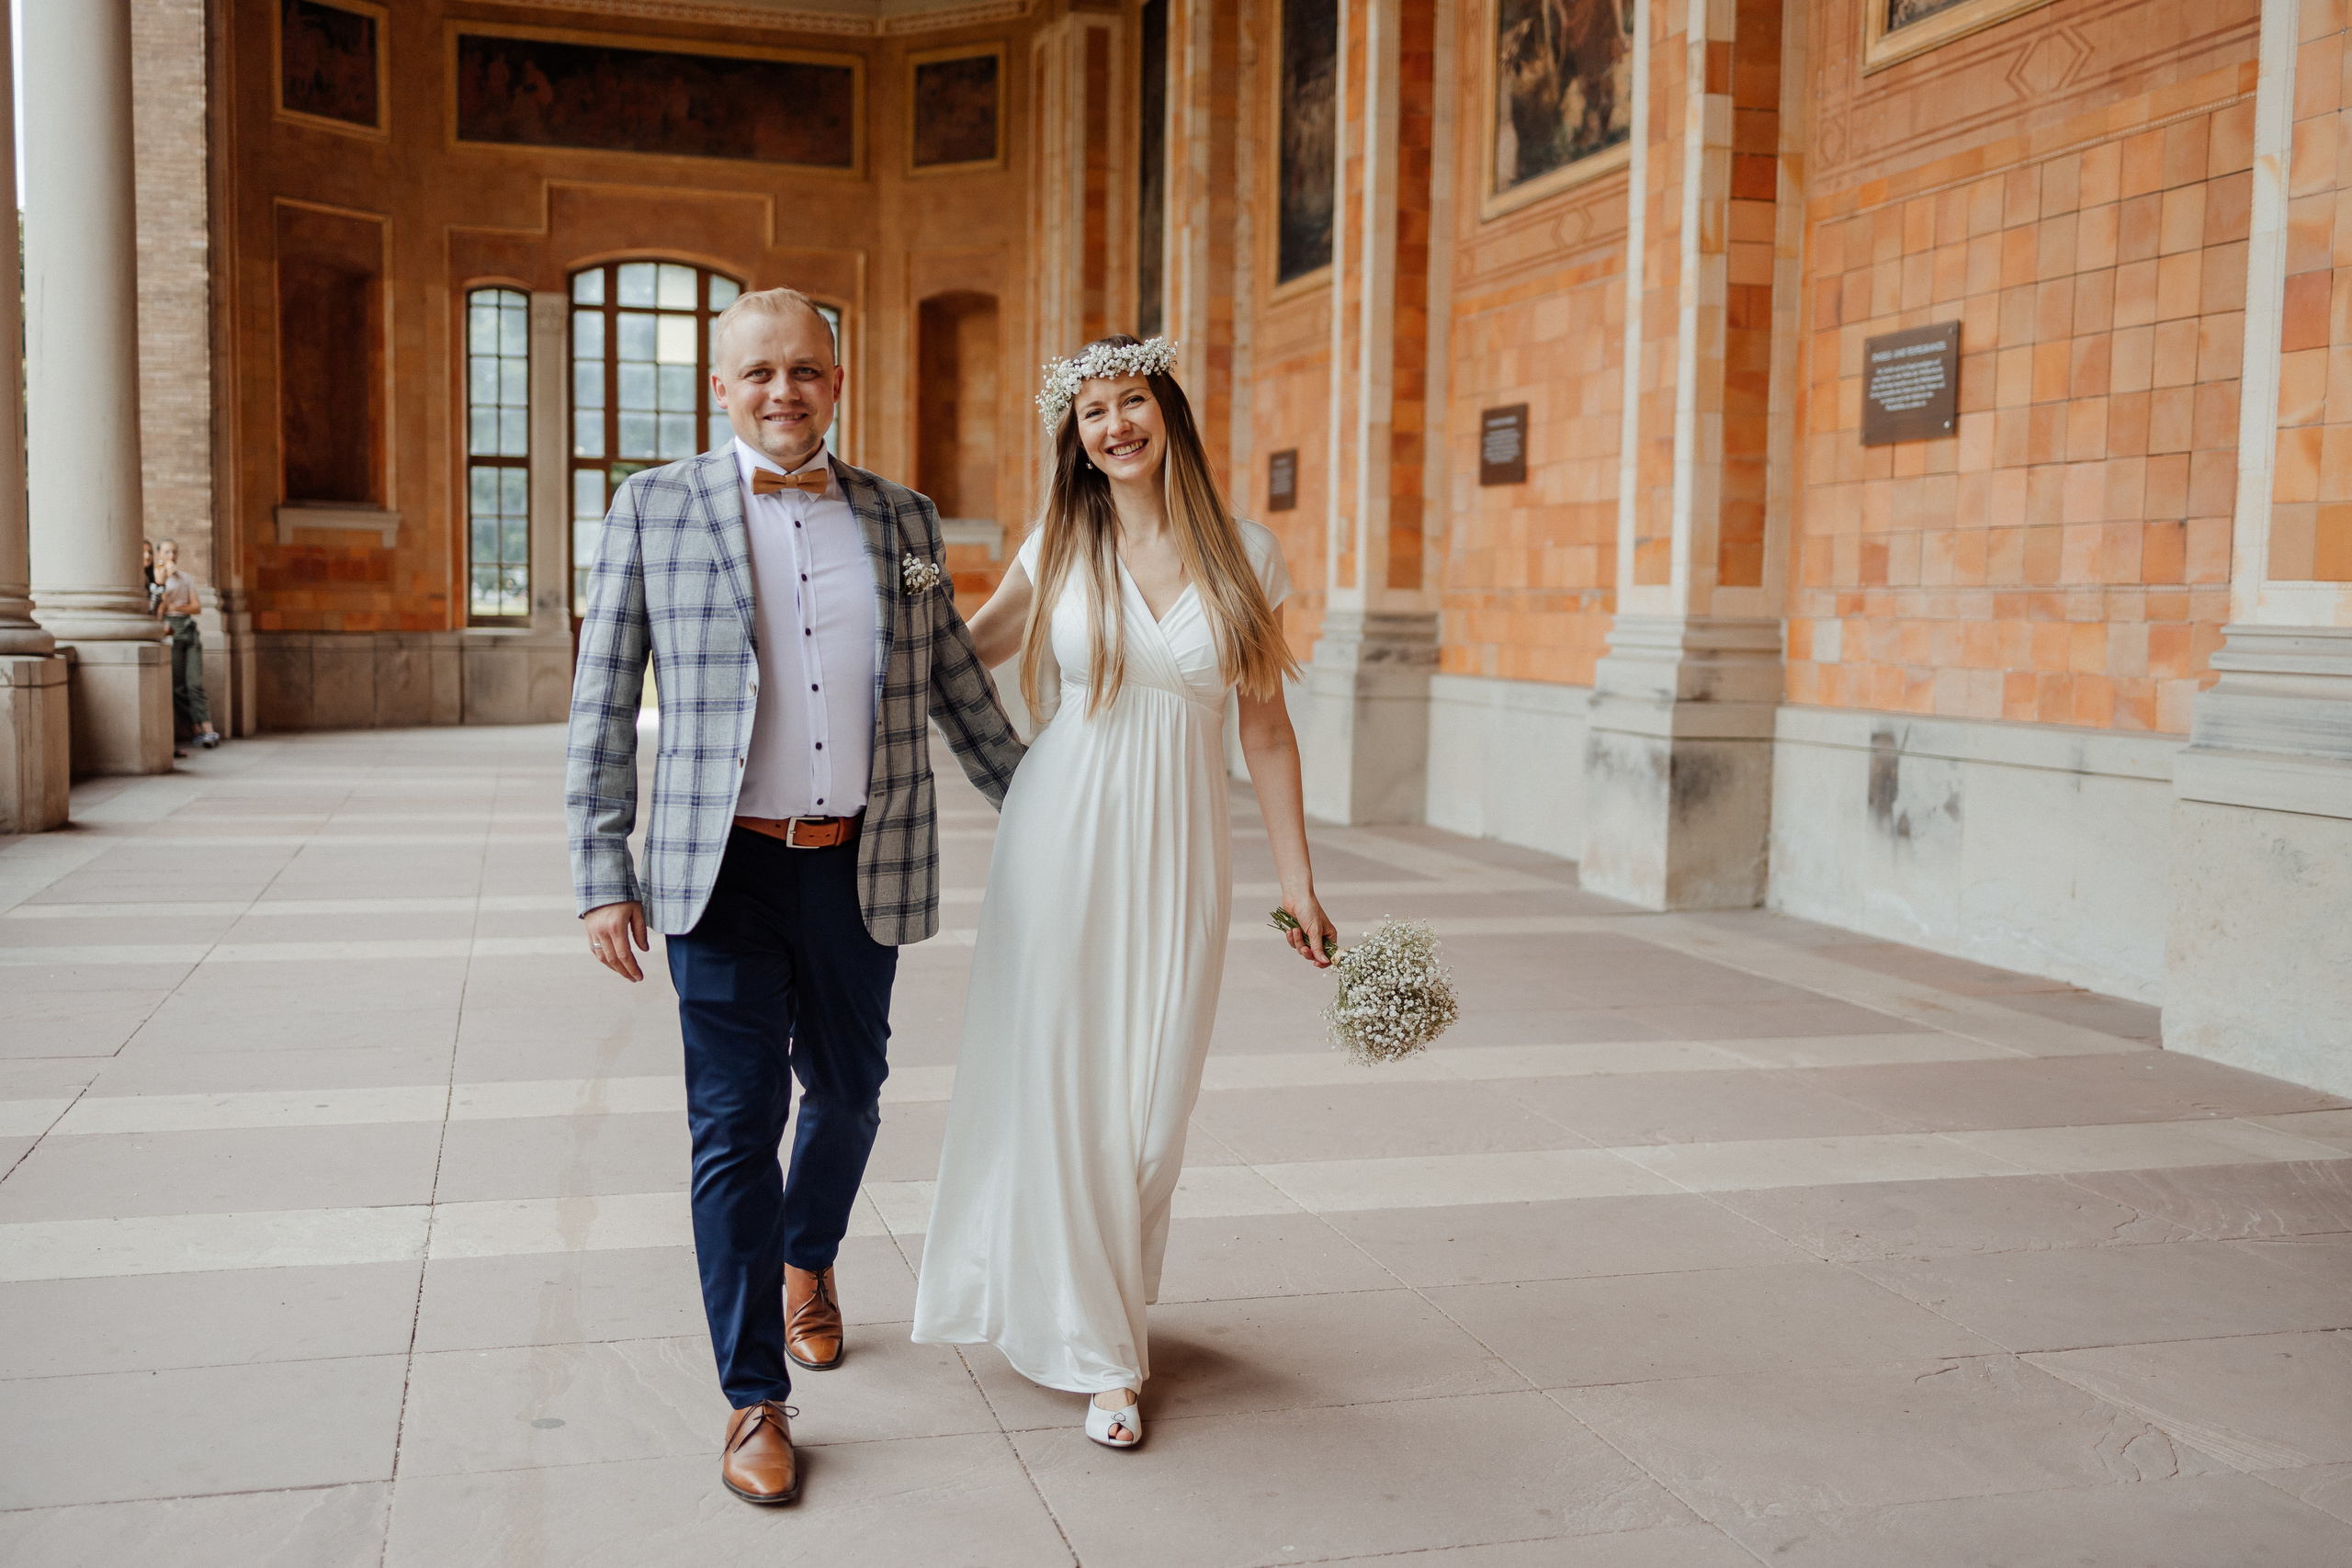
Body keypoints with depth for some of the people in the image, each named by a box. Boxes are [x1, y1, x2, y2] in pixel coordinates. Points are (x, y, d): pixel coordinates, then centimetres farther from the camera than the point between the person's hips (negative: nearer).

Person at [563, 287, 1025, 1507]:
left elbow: (958, 687, 16)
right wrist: (603, 877, -6)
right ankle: (754, 1400, 13)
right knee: (736, 1124, 0)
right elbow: (603, 704, 0)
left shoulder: (901, 521, 8)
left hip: (859, 869, 3)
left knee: (848, 1094, 17)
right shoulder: (654, 510, 0)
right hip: (725, 871, -3)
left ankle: (808, 1263, 47)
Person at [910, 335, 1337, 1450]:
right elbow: (958, 657, 16)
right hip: (1065, 843, 0)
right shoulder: (1063, 550, 2)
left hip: (1175, 855, 1)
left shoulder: (1245, 558, 2)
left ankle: (1109, 1302, 29)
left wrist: (1298, 883, 4)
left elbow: (1266, 731, 5)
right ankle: (1097, 1352, 23)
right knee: (1059, 1086, 4)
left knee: (1153, 1100, 5)